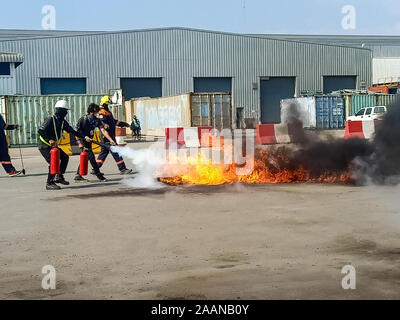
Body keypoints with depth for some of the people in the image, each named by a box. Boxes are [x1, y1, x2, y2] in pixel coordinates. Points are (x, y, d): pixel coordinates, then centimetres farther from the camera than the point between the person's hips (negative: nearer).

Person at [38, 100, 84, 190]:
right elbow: (40, 131, -28)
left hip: (53, 145, 9)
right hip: (44, 146, -9)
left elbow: (71, 130, 10)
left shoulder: (62, 121, 4)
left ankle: (59, 177, 18)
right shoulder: (50, 119, -21)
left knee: (65, 157, 6)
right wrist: (50, 140, -36)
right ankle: (49, 183, -10)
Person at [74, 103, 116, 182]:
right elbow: (76, 132, -13)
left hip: (88, 140, 7)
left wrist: (111, 140, -27)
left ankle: (78, 175, 23)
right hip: (82, 140, -7)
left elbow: (103, 131, -15)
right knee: (91, 156, -14)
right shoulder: (82, 119, -17)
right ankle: (99, 175, -10)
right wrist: (80, 143, -21)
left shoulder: (97, 121, -5)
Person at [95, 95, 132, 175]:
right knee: (115, 152, -8)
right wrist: (105, 125, -49)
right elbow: (100, 122, -29)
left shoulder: (108, 112, 21)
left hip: (110, 136, 10)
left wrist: (123, 123, 38)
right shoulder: (102, 113, -12)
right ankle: (122, 169, -6)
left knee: (104, 152, 13)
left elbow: (114, 121, 33)